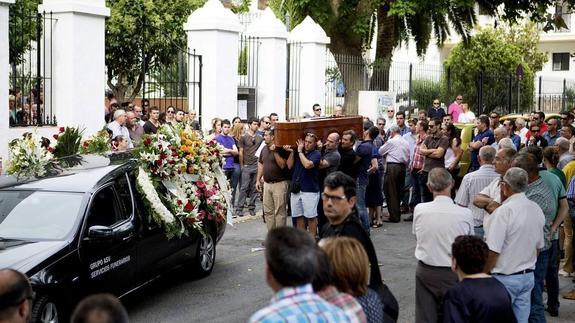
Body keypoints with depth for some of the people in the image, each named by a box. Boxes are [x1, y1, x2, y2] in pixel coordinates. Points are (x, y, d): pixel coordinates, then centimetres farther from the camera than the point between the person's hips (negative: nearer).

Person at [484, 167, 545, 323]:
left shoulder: (504, 211, -19)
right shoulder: (537, 209, 4)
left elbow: (493, 251, -20)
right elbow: (539, 246, 14)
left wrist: (483, 275, -8)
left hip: (505, 278, -7)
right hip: (528, 276, 7)